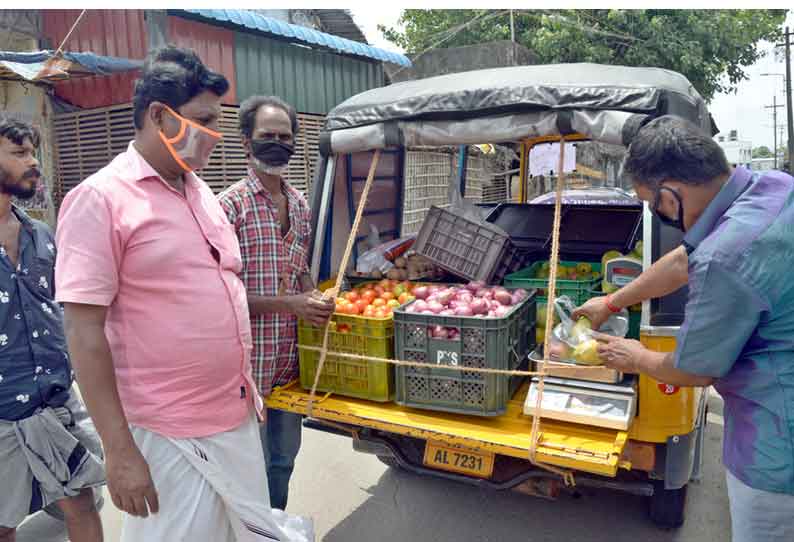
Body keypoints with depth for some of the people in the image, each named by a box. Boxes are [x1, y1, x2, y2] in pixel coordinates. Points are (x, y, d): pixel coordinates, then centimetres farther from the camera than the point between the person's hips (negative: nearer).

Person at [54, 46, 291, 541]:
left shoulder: (201, 191, 8)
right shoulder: (99, 199, -13)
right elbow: (85, 334, -15)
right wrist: (120, 451, -16)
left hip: (239, 417, 7)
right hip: (169, 437, -7)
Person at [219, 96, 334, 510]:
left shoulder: (300, 204, 8)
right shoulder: (231, 205, -13)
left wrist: (315, 299, -3)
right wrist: (290, 304, -20)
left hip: (290, 359, 7)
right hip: (250, 362, -6)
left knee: (284, 459, 22)